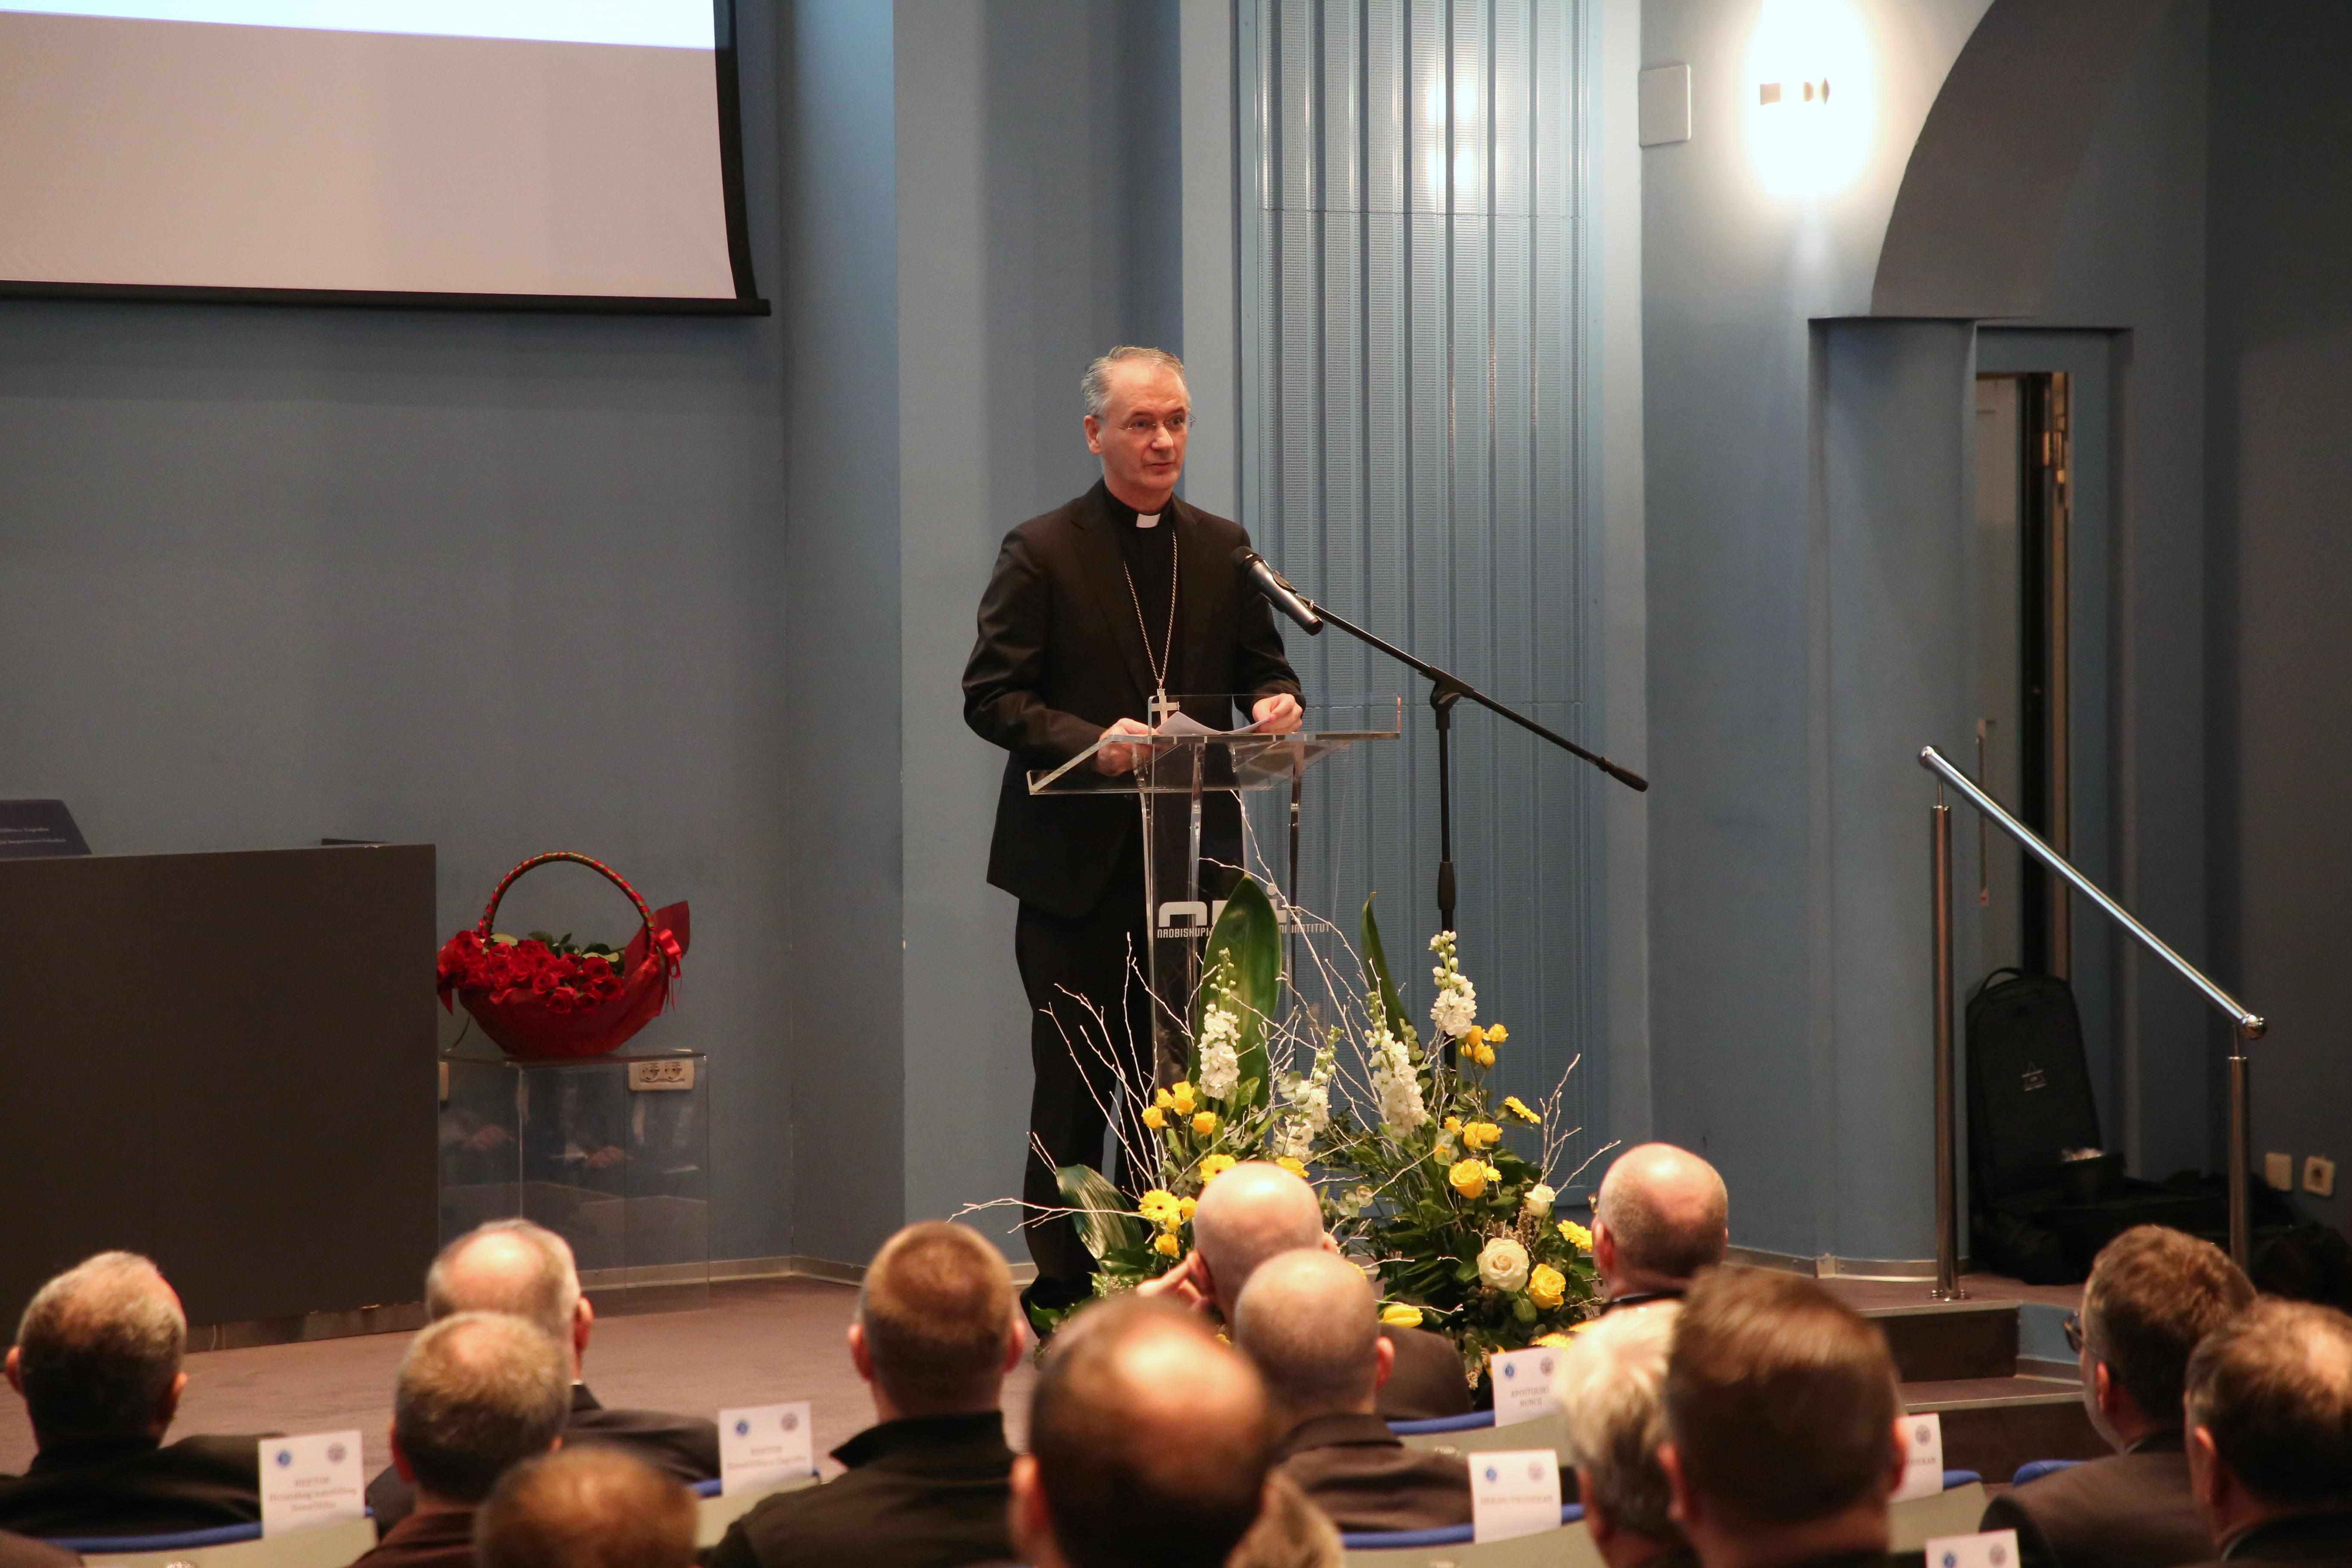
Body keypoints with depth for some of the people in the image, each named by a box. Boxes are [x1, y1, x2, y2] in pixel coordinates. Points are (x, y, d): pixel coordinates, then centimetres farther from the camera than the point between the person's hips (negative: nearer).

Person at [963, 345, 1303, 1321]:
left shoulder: (1222, 550, 11)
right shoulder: (1041, 554, -2)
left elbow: (1264, 669, 15)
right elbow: (991, 697, -7)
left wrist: (1274, 702, -9)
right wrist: (1093, 740, -23)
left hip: (1191, 862, 3)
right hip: (1076, 865, -3)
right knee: (1074, 1094, 1)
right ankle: (1060, 1295, 7)